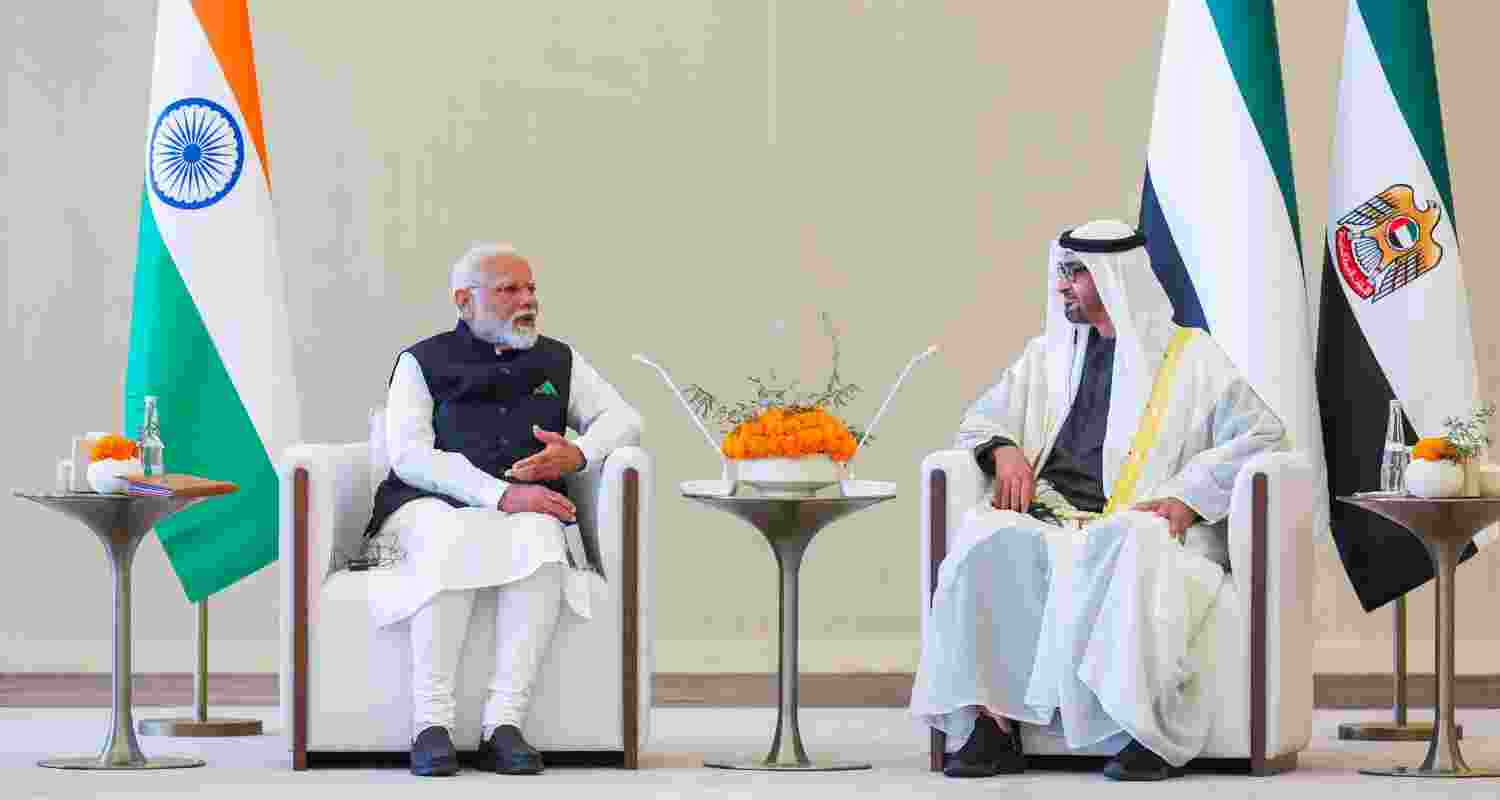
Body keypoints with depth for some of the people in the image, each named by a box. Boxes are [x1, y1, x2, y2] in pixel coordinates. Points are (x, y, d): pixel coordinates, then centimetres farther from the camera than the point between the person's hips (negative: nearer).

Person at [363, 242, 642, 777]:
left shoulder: (558, 362, 23)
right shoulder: (423, 362, 12)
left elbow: (624, 419, 20)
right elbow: (409, 455, -4)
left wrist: (581, 453, -5)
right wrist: (502, 494, -17)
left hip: (526, 511, 2)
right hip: (430, 508, -2)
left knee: (539, 538, -35)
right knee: (455, 539, -39)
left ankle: (504, 723, -38)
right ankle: (431, 725, -37)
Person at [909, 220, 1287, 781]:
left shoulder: (1190, 357, 12)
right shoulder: (1048, 355, 26)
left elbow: (1263, 434, 4)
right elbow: (979, 419, 30)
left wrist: (1190, 499, -10)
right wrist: (1005, 451, 5)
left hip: (1142, 522, -3)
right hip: (1052, 519, 4)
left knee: (1127, 548, -42)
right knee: (986, 540, -31)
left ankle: (1147, 730, -40)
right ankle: (990, 723, -34)